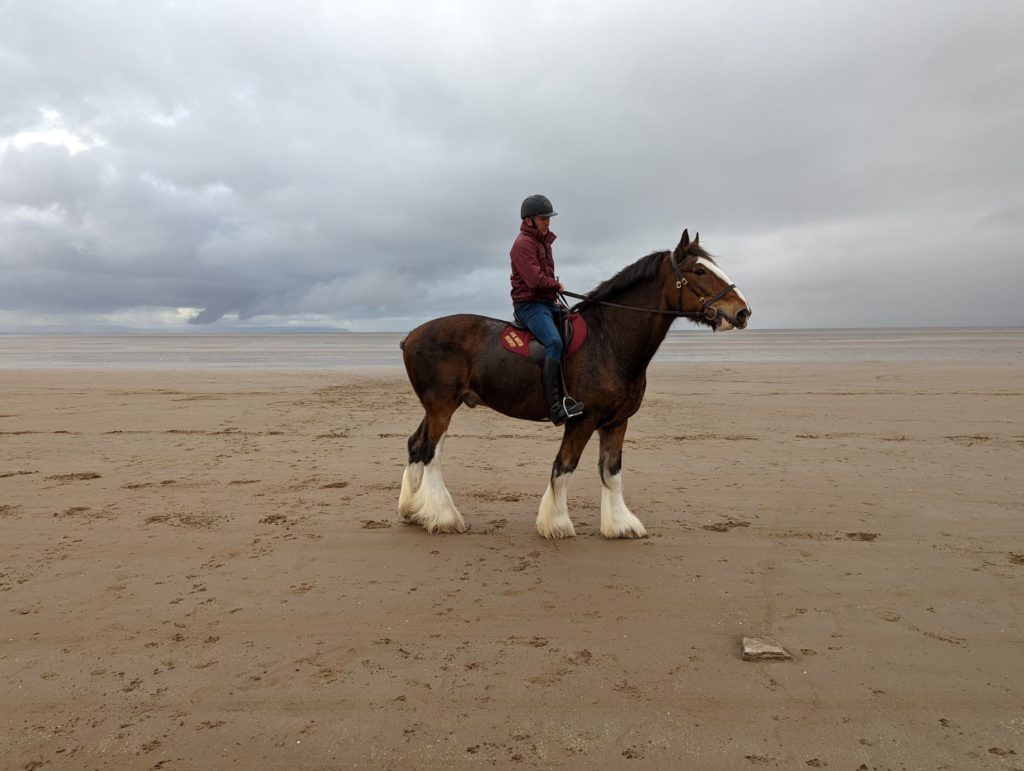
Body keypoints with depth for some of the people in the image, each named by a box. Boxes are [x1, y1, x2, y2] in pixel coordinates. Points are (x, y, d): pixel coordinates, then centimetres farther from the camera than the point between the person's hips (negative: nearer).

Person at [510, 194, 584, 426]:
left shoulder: (543, 241, 20)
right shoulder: (523, 244, -10)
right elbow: (535, 279, -20)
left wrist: (554, 287, 9)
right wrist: (557, 285, -3)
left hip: (548, 302, 10)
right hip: (529, 304, -10)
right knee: (554, 342, -30)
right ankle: (556, 407, -37)